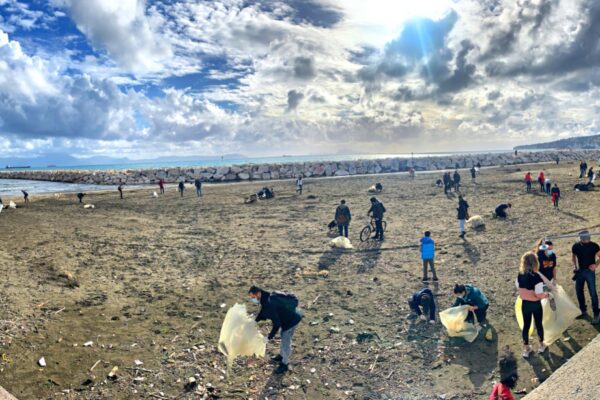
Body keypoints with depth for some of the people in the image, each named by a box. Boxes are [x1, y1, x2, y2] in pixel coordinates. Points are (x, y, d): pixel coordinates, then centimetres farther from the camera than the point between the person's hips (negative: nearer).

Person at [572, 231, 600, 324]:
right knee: (579, 291, 12)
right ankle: (583, 311, 29)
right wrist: (574, 266, -1)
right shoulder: (576, 246, -5)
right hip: (580, 271, 4)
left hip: (590, 272, -4)